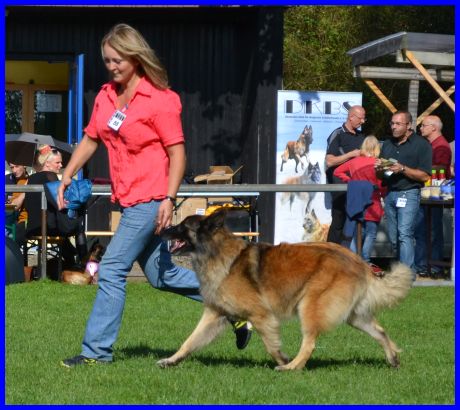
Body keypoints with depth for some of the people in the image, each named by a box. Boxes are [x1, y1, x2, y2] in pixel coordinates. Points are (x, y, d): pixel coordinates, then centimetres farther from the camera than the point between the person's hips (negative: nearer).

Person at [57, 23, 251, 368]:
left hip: (150, 200, -8)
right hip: (128, 199, 8)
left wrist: (169, 199, -19)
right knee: (162, 275, 14)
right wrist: (66, 177, 6)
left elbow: (177, 153, -12)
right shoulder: (106, 96, 9)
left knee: (112, 268, -10)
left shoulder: (160, 100, -12)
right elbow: (90, 140, 17)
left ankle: (97, 350, -2)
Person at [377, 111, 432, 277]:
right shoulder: (387, 144, 17)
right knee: (393, 237, 7)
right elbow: (380, 175, 21)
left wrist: (402, 169, -19)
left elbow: (425, 176, -9)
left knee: (404, 233, -17)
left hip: (409, 193, -7)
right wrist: (379, 168, -2)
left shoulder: (421, 144, -3)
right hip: (390, 193, 7)